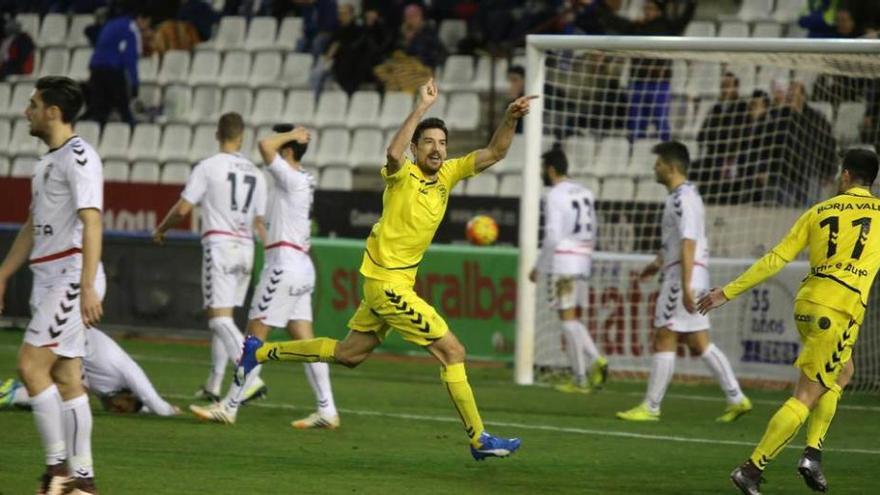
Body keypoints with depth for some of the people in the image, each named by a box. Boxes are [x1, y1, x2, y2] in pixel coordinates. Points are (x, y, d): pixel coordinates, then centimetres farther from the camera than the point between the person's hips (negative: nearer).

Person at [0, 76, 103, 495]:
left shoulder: (78, 157, -11)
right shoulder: (49, 161, 19)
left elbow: (91, 222, -19)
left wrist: (87, 287, -26)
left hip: (71, 277, -9)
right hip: (48, 279, 9)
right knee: (66, 379, 6)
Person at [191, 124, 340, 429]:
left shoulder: (292, 180, -13)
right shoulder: (304, 181, 14)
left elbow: (265, 146, -24)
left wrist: (291, 135, -10)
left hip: (285, 264, -9)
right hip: (301, 265, 9)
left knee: (255, 336, -6)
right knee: (304, 340, 7)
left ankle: (229, 407, -4)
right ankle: (327, 411, 3)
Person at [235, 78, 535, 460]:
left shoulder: (448, 174, 7)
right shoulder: (402, 175, -13)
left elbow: (494, 152, 6)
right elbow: (393, 152, -37)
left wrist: (510, 118, -11)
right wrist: (421, 108, -36)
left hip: (396, 281, 9)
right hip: (387, 281, -9)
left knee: (348, 354, 19)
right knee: (451, 351, -10)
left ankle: (260, 352, 28)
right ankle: (479, 439, -6)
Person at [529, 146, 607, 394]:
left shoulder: (555, 196, -10)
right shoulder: (585, 193, 14)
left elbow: (552, 237, -16)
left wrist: (539, 267, -8)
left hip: (563, 262, -7)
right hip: (583, 262, 7)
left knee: (568, 319, -4)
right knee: (573, 320, 14)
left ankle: (580, 380, -6)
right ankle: (595, 360, -8)